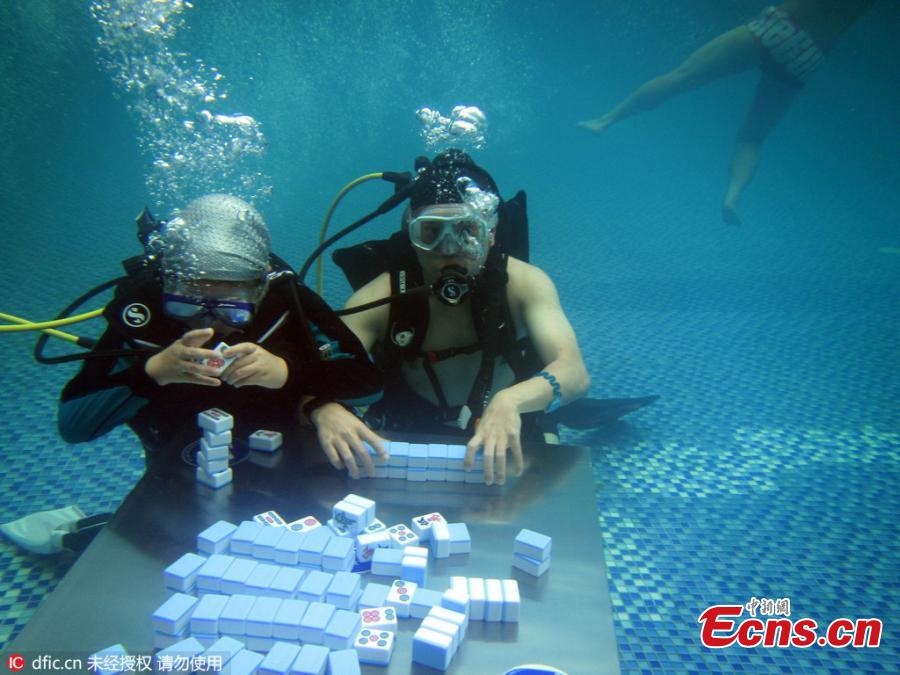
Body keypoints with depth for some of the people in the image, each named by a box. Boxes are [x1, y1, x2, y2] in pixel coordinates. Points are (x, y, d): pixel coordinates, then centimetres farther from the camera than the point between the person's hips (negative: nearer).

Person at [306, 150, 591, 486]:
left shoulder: (523, 283, -18)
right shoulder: (380, 299, -18)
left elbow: (574, 372, -29)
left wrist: (510, 401, -50)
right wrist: (325, 409, -48)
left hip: (508, 452, 2)